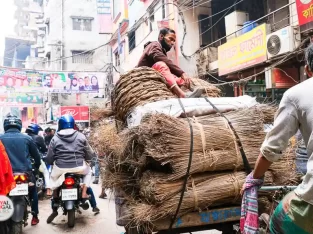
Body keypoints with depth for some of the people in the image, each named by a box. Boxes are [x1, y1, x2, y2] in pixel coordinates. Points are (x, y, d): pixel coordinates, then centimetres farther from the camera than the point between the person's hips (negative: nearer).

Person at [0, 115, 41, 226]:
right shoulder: (26, 138, -1)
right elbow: (36, 155, 8)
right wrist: (37, 166, 27)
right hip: (25, 172, 1)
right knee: (33, 192, 24)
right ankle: (35, 217, 27)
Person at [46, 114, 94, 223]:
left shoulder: (55, 138, 2)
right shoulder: (81, 136, 3)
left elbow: (49, 158, 4)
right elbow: (90, 154, 6)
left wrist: (52, 162, 27)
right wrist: (84, 159, 29)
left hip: (60, 168, 0)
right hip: (79, 167, 0)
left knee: (53, 178, 31)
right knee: (88, 171, 33)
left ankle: (55, 209, 24)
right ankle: (84, 193, 16)